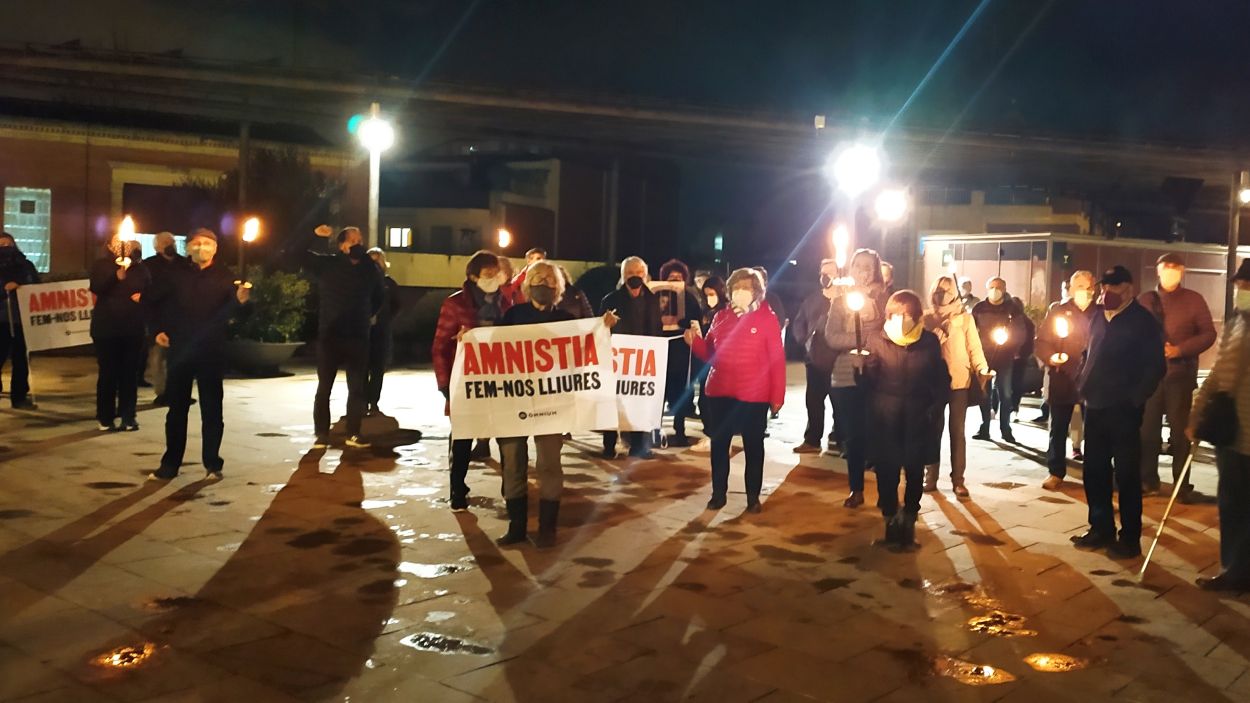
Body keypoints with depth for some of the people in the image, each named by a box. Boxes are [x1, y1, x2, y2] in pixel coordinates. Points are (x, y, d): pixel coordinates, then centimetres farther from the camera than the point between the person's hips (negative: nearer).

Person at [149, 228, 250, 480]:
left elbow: (229, 311, -10)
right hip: (180, 350, 2)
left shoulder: (224, 276, 1)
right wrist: (158, 330, 1)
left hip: (211, 351, -2)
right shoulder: (176, 275, 7)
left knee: (211, 409, 4)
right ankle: (170, 463, 18)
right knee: (177, 408, 9)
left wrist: (240, 300, -32)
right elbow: (157, 303, 14)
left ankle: (212, 464, 11)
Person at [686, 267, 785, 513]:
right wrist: (694, 341, -8)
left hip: (753, 396, -4)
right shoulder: (721, 317, 9)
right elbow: (709, 353, 13)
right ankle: (718, 493, 21)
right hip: (719, 392, 4)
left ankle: (753, 497, 17)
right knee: (718, 444, 9)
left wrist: (777, 396, -10)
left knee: (753, 446, 7)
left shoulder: (767, 318, -4)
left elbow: (777, 359, -6)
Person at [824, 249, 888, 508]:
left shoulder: (884, 299, 3)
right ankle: (856, 489, 18)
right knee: (852, 435, 6)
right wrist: (861, 339, -17)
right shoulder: (840, 300, 6)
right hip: (846, 375, 2)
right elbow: (831, 338, -6)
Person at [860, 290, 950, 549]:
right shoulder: (876, 338, -1)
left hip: (918, 416, 1)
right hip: (885, 416, -1)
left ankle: (909, 520, 23)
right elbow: (868, 378, -7)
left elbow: (941, 378, 6)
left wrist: (936, 407, -5)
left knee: (915, 470, 9)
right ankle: (891, 520, 17)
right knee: (886, 469, 2)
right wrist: (862, 363, -27)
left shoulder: (929, 341, 1)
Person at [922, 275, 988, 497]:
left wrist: (981, 368, -13)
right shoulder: (927, 318, 8)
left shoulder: (965, 318, 4)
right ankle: (930, 476, 15)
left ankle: (958, 479, 6)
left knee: (957, 430, 2)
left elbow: (974, 346, -2)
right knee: (934, 429, 7)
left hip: (959, 380, -1)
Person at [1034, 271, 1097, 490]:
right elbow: (1040, 342, 1)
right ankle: (1056, 472, 14)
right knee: (1058, 428, 6)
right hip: (1062, 379, -1)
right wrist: (1050, 357, -17)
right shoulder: (1058, 310, 3)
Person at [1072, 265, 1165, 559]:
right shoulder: (1098, 316, 12)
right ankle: (1101, 529, 23)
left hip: (1122, 409, -6)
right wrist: (1081, 384, 8)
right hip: (1095, 405, 6)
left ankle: (1130, 538, 8)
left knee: (1126, 474, 1)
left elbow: (1155, 366, -9)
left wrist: (1135, 399, -13)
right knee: (1095, 472, 11)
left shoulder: (1142, 321, -6)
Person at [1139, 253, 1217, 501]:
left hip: (1180, 374, -2)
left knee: (1180, 429, 2)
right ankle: (1148, 480, 16)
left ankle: (1182, 485, 9)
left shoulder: (1194, 300, 2)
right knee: (1147, 428, 5)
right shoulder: (1145, 300, 8)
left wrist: (1180, 350, -14)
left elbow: (1209, 334, -1)